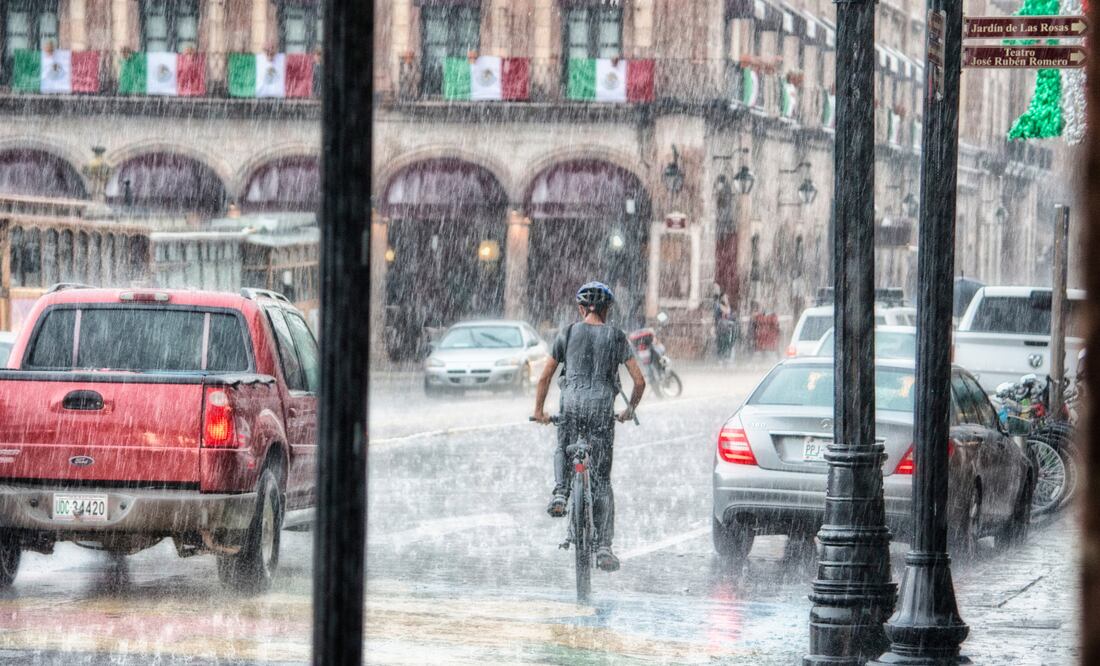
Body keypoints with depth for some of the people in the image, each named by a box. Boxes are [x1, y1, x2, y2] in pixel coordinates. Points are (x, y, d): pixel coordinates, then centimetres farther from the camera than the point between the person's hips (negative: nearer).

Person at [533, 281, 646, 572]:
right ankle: (603, 546, -1)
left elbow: (545, 377, 11)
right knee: (602, 480, 5)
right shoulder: (616, 337, 7)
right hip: (603, 407, 0)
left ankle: (560, 492, 1)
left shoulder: (568, 334, 8)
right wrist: (629, 410, 22)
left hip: (572, 404, 0)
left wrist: (539, 410, 24)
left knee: (563, 450, 31)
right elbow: (639, 381, 5)